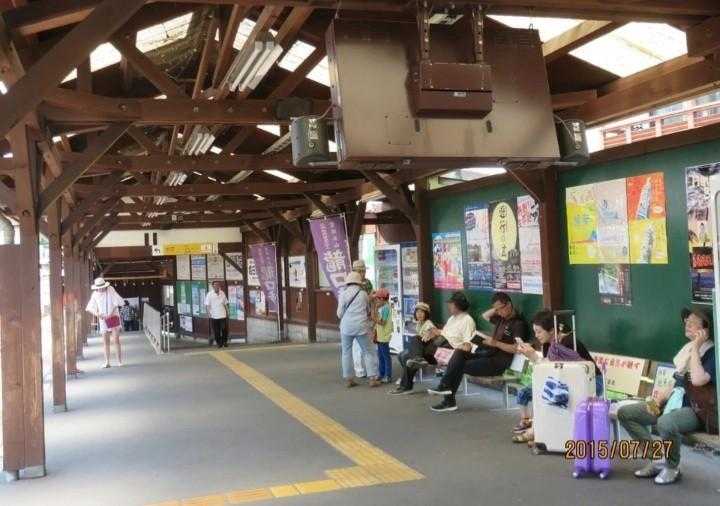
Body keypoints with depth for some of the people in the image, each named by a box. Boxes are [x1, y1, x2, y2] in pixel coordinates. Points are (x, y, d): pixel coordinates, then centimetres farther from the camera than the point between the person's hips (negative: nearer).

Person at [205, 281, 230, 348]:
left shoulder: (222, 293, 7)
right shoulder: (209, 294, -3)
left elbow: (225, 304, 15)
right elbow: (207, 305, -4)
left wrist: (227, 312, 9)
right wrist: (209, 313, -13)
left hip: (223, 315, 2)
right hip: (214, 316, -2)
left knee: (224, 329, 0)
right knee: (216, 331, 3)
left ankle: (224, 342, 15)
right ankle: (219, 343, 15)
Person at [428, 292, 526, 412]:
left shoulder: (518, 323, -10)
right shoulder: (502, 318, 15)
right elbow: (485, 316, 31)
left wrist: (496, 343, -27)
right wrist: (495, 308, 13)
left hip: (499, 363, -8)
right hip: (489, 354, 9)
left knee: (459, 366, -13)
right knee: (460, 352, -10)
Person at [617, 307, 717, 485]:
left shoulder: (712, 353, -11)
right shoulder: (689, 348, 12)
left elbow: (698, 380, -29)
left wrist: (695, 349, -21)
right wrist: (664, 393, 4)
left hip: (696, 410, -9)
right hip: (674, 402, 9)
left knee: (665, 423, -41)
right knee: (624, 413, 0)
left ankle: (672, 468, -11)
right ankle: (657, 459, 4)